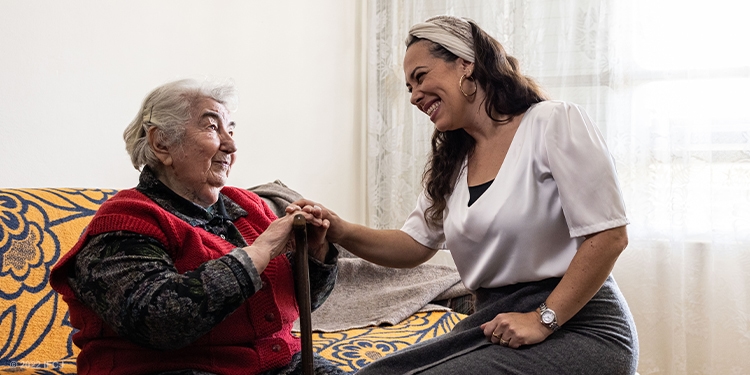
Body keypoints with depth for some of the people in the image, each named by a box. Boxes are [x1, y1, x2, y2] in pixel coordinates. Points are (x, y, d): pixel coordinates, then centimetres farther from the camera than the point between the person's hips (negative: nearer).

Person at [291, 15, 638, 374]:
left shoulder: (553, 122, -9)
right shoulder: (450, 162, 14)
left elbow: (609, 236, -14)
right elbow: (414, 244, 14)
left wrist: (544, 319, -16)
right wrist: (342, 231, -3)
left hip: (577, 324, -6)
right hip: (495, 324, 6)